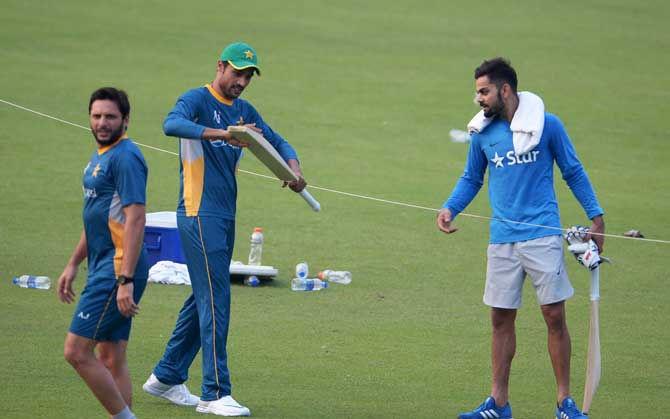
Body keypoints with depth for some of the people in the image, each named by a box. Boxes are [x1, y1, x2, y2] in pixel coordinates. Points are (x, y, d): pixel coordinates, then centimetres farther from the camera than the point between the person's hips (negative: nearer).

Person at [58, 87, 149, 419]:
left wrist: (126, 280, -26)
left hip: (117, 271, -10)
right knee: (111, 359, 10)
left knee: (77, 351, -11)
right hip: (102, 268, 10)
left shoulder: (125, 157, -14)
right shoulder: (100, 156, 17)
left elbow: (135, 220, -21)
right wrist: (73, 264, 28)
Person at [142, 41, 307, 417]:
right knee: (215, 301, -12)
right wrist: (222, 133, -41)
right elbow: (172, 124, -29)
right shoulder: (197, 100, -8)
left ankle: (167, 377, 25)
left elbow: (277, 141, 19)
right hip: (199, 214, -9)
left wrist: (294, 167, -4)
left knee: (205, 298, 14)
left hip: (226, 217, 9)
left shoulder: (244, 110, 16)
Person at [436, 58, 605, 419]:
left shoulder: (547, 125, -1)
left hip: (542, 236, -3)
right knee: (501, 319, 5)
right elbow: (471, 180, 19)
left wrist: (596, 218, 3)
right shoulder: (482, 134, 7)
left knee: (554, 315, -4)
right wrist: (450, 208, 1)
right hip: (502, 238, 3)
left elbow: (573, 172, 8)